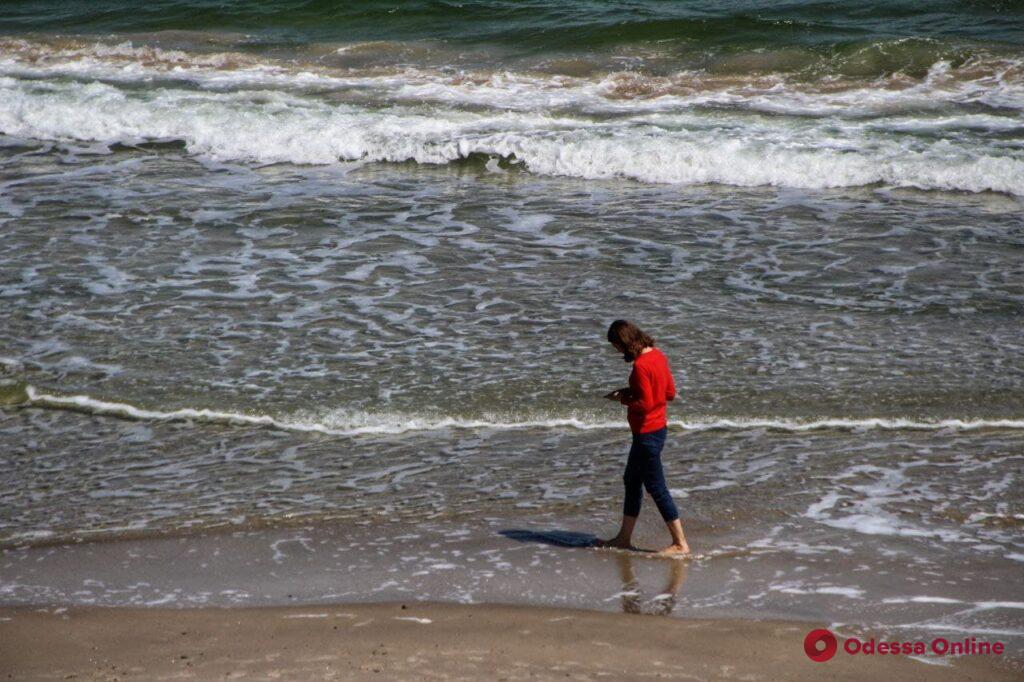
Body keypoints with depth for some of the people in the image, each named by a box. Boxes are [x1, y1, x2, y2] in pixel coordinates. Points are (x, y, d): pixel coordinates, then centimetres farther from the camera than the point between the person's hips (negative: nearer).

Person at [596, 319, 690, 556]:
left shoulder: (640, 365, -23)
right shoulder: (658, 355, 5)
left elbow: (645, 404, -25)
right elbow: (670, 393, 11)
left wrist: (624, 398, -8)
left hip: (647, 434, -10)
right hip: (659, 428, 10)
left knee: (656, 488, -2)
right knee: (631, 481, 19)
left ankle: (680, 543, 3)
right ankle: (624, 538, 28)